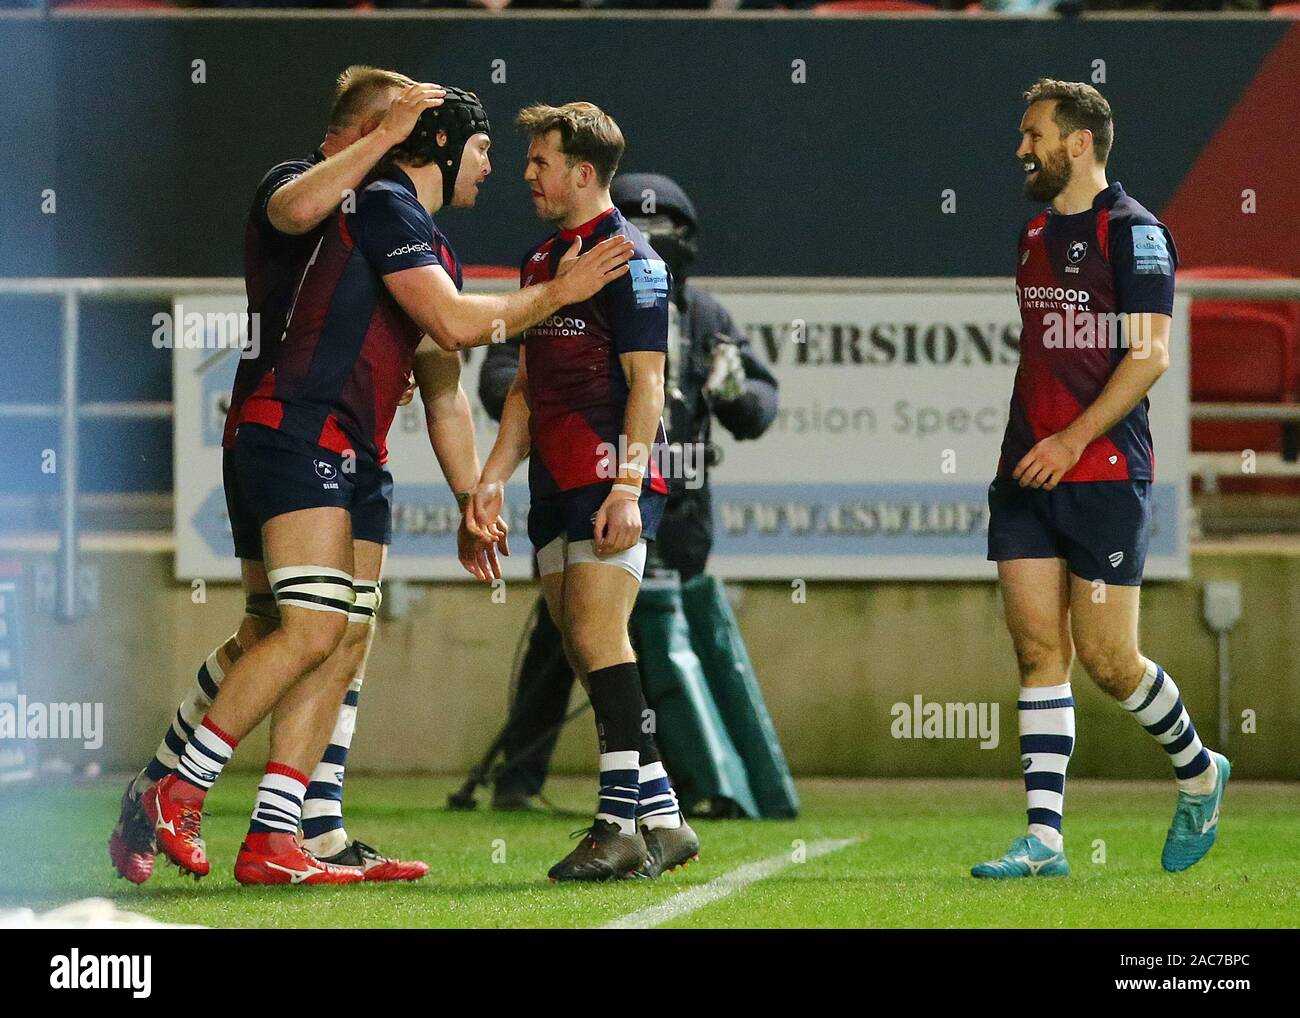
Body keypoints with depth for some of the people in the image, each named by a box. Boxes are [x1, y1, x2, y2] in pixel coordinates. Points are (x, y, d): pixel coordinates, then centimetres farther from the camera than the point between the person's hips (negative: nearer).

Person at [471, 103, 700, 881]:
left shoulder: (629, 259, -7)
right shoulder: (540, 261, 19)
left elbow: (646, 381, -13)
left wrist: (627, 486, -20)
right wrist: (495, 475, 14)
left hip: (611, 484, -9)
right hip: (557, 485, 9)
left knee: (597, 635, -15)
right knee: (583, 646, 6)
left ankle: (622, 824, -15)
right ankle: (664, 819, 10)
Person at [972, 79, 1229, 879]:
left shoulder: (1132, 232, -8)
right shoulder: (1036, 233, 16)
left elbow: (1150, 354, -15)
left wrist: (1073, 439, -20)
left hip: (1104, 474, -7)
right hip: (1028, 474, 7)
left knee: (1107, 659, -4)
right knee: (1038, 649, 0)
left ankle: (1199, 772, 22)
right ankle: (1043, 838, -2)